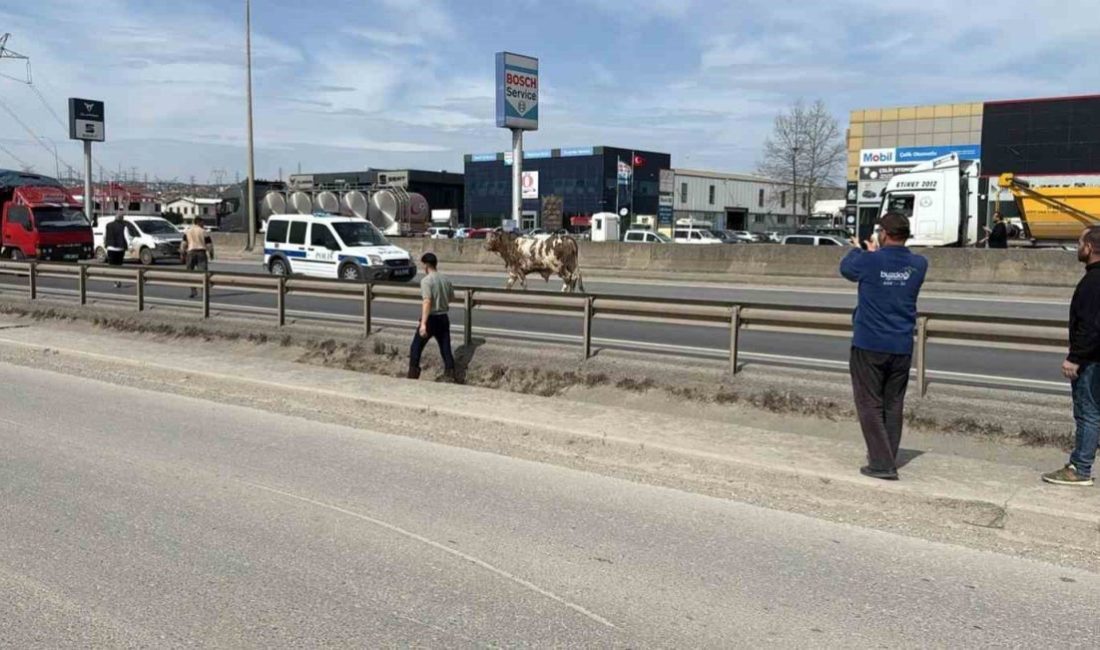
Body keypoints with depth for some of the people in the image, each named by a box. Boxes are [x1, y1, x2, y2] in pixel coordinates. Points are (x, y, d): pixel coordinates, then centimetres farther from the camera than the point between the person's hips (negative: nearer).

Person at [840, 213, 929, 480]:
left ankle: (882, 463, -3)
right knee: (893, 405, 13)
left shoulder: (869, 261, -12)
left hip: (869, 345, -4)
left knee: (871, 404, 2)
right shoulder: (918, 265, -1)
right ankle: (887, 458, 22)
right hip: (902, 347, 4)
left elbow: (846, 268, 9)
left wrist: (859, 250, 28)